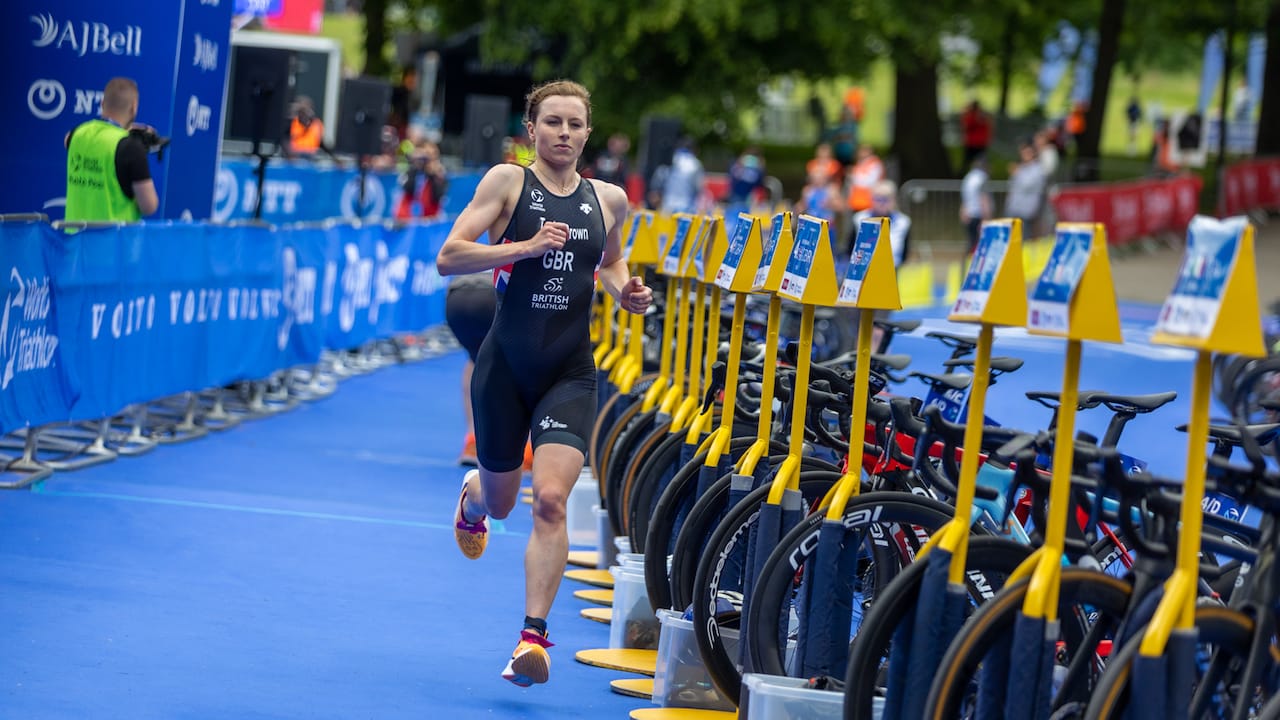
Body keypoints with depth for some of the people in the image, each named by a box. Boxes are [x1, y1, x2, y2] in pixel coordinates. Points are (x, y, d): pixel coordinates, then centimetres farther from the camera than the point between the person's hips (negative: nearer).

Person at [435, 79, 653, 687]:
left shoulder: (608, 199, 6)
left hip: (570, 372, 1)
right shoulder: (508, 181, -4)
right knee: (500, 504, 15)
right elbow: (449, 257, -12)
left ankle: (533, 636, -15)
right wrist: (526, 247, -22)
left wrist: (625, 292, 4)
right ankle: (472, 494, 54)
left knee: (551, 500, -17)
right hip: (506, 363, -1)